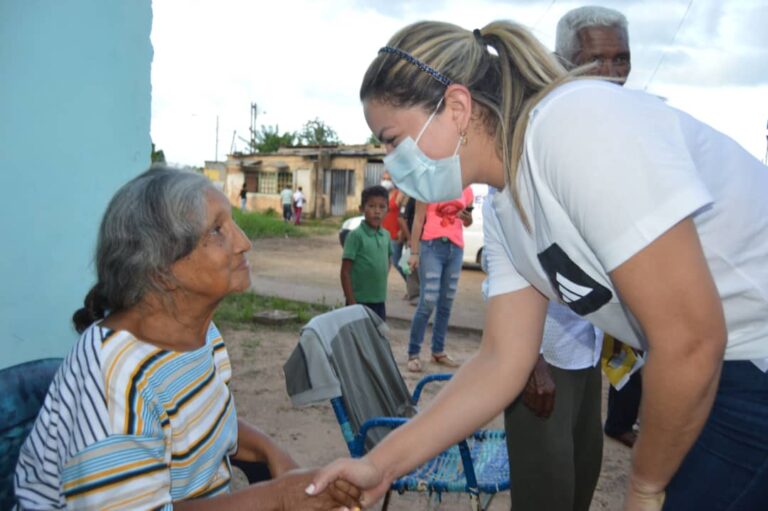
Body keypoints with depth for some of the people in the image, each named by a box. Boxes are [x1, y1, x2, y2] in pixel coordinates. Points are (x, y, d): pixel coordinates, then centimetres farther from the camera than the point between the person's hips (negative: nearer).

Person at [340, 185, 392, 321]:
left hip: (380, 301, 6)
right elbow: (345, 272, -12)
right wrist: (351, 303, -15)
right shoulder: (356, 235, -12)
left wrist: (381, 288, 10)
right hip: (360, 301, -6)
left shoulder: (386, 235, 5)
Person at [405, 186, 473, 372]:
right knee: (428, 302, -10)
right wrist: (414, 252, -11)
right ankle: (413, 353, -2)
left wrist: (468, 218, -6)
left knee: (446, 304, 9)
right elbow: (418, 220, -5)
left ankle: (438, 351, 20)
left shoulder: (465, 189, 9)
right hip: (432, 246, -5)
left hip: (456, 248, 5)